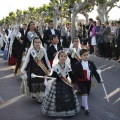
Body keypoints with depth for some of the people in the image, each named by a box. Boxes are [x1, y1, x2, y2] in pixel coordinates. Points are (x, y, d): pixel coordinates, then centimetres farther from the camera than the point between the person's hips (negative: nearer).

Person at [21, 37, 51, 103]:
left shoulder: (43, 50, -1)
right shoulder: (30, 51, -5)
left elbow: (46, 60, 7)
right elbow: (27, 60, -1)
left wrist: (49, 68, 10)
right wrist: (23, 69, -3)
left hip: (42, 70, 1)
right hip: (33, 69, -1)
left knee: (41, 82, 3)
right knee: (33, 82, 2)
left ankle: (40, 96, 13)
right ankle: (34, 94, 19)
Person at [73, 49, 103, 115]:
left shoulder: (91, 63, -1)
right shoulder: (78, 64, -14)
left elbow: (95, 72, 3)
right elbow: (74, 74, -8)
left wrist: (99, 79, -1)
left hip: (88, 81, 5)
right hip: (81, 81, -5)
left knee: (87, 94, 15)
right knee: (84, 94, -14)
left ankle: (83, 105, 37)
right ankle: (86, 108, -7)